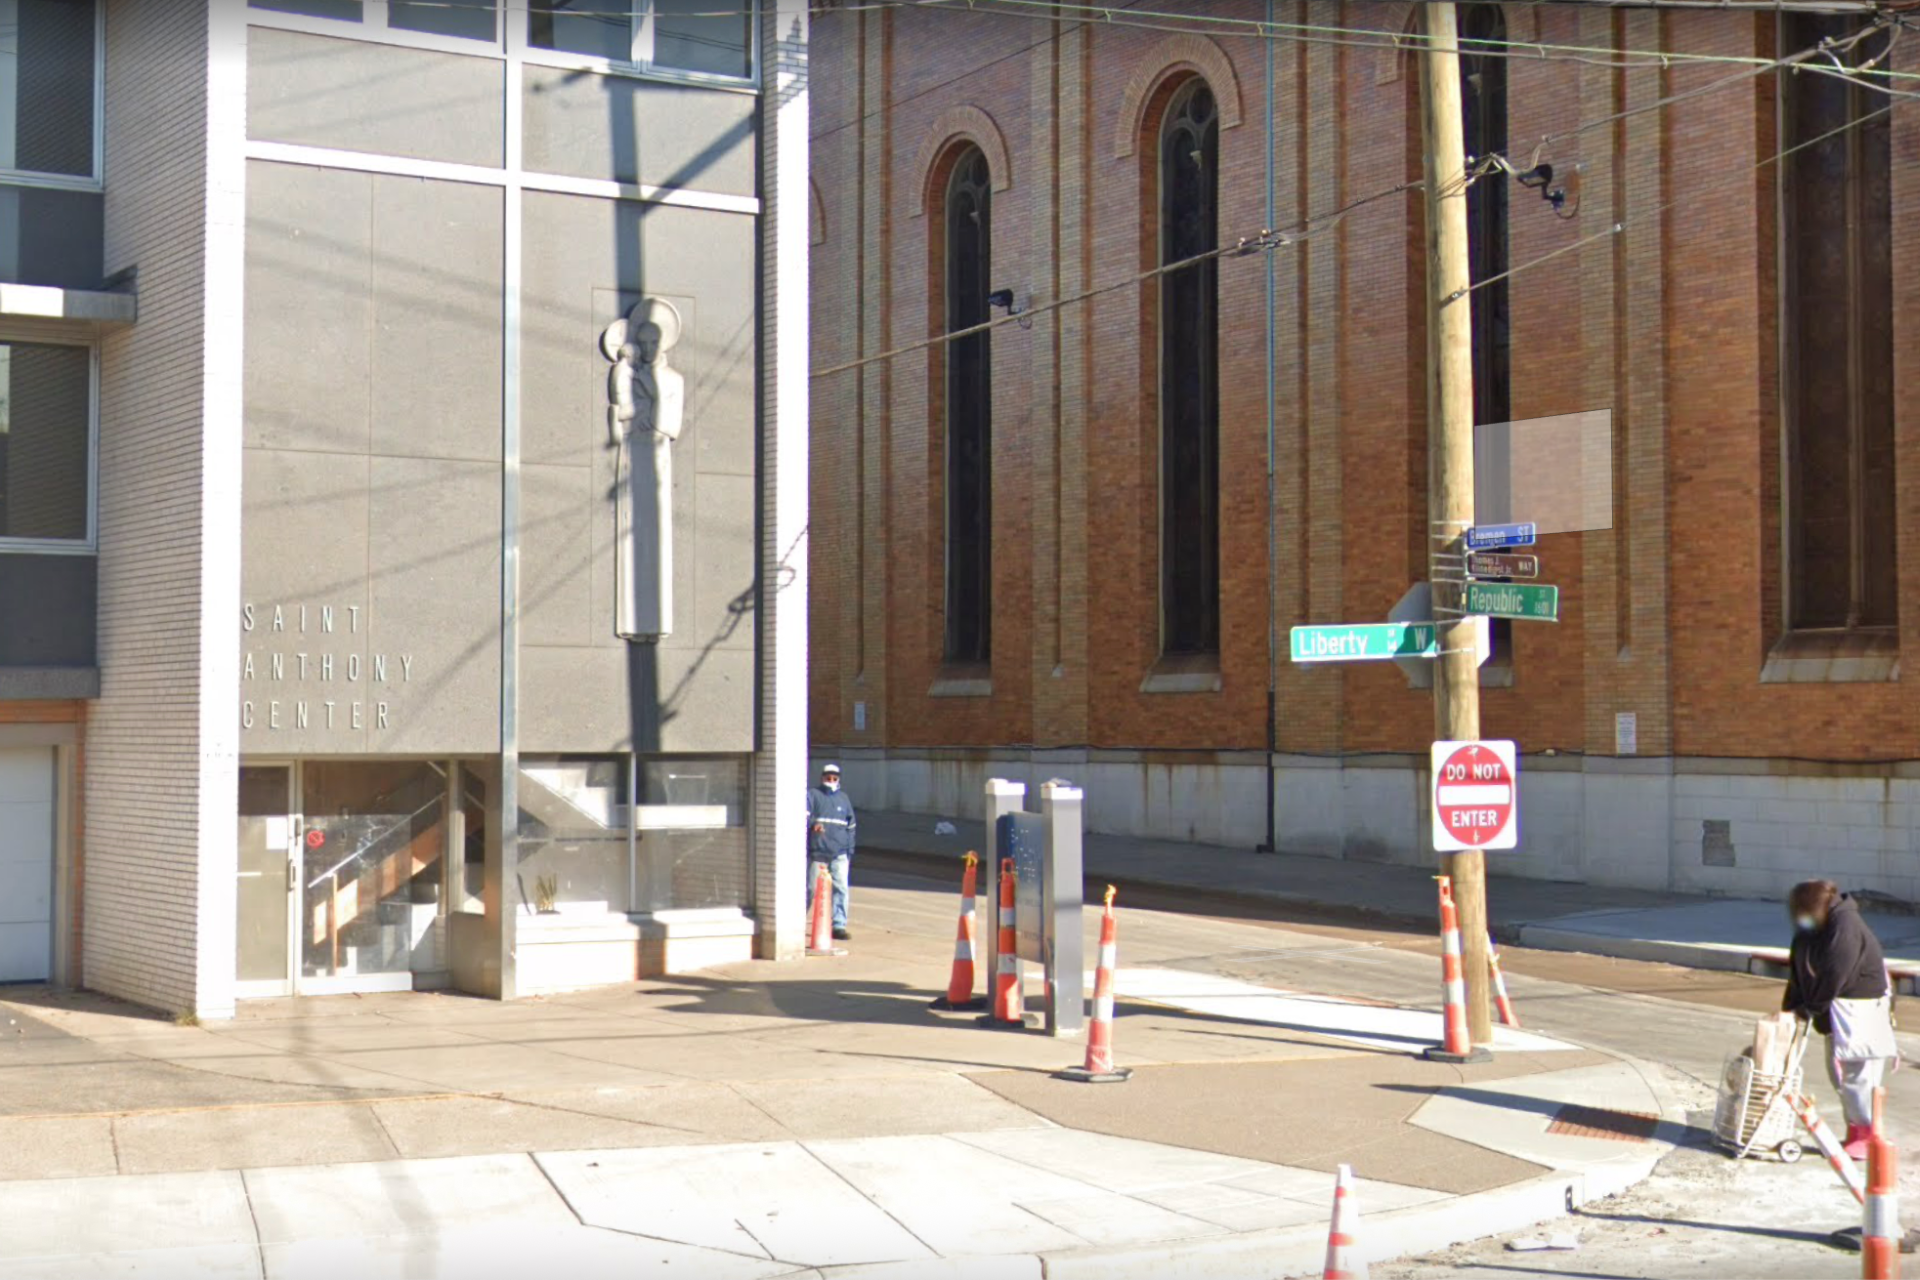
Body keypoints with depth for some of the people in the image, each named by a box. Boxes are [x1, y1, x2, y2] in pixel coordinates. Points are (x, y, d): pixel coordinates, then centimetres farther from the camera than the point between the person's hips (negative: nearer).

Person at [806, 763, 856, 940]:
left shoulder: (843, 798, 17)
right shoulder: (812, 795, 4)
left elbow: (850, 826, 22)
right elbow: (804, 814, -13)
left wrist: (850, 852, 18)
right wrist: (813, 824, -35)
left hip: (839, 854, 3)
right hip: (816, 852, -3)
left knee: (840, 888, -7)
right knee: (810, 888, 3)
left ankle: (839, 925, -4)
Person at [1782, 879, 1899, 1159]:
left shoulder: (1845, 926, -22)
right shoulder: (1808, 931, 5)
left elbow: (1834, 976, -23)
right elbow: (1798, 972, 8)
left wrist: (1810, 1008, -14)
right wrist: (1790, 1009, -1)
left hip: (1862, 1012, -9)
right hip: (1836, 1012, 9)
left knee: (1859, 1076, -8)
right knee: (1839, 1075, 13)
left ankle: (1868, 1136, 0)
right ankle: (1855, 1133, 23)